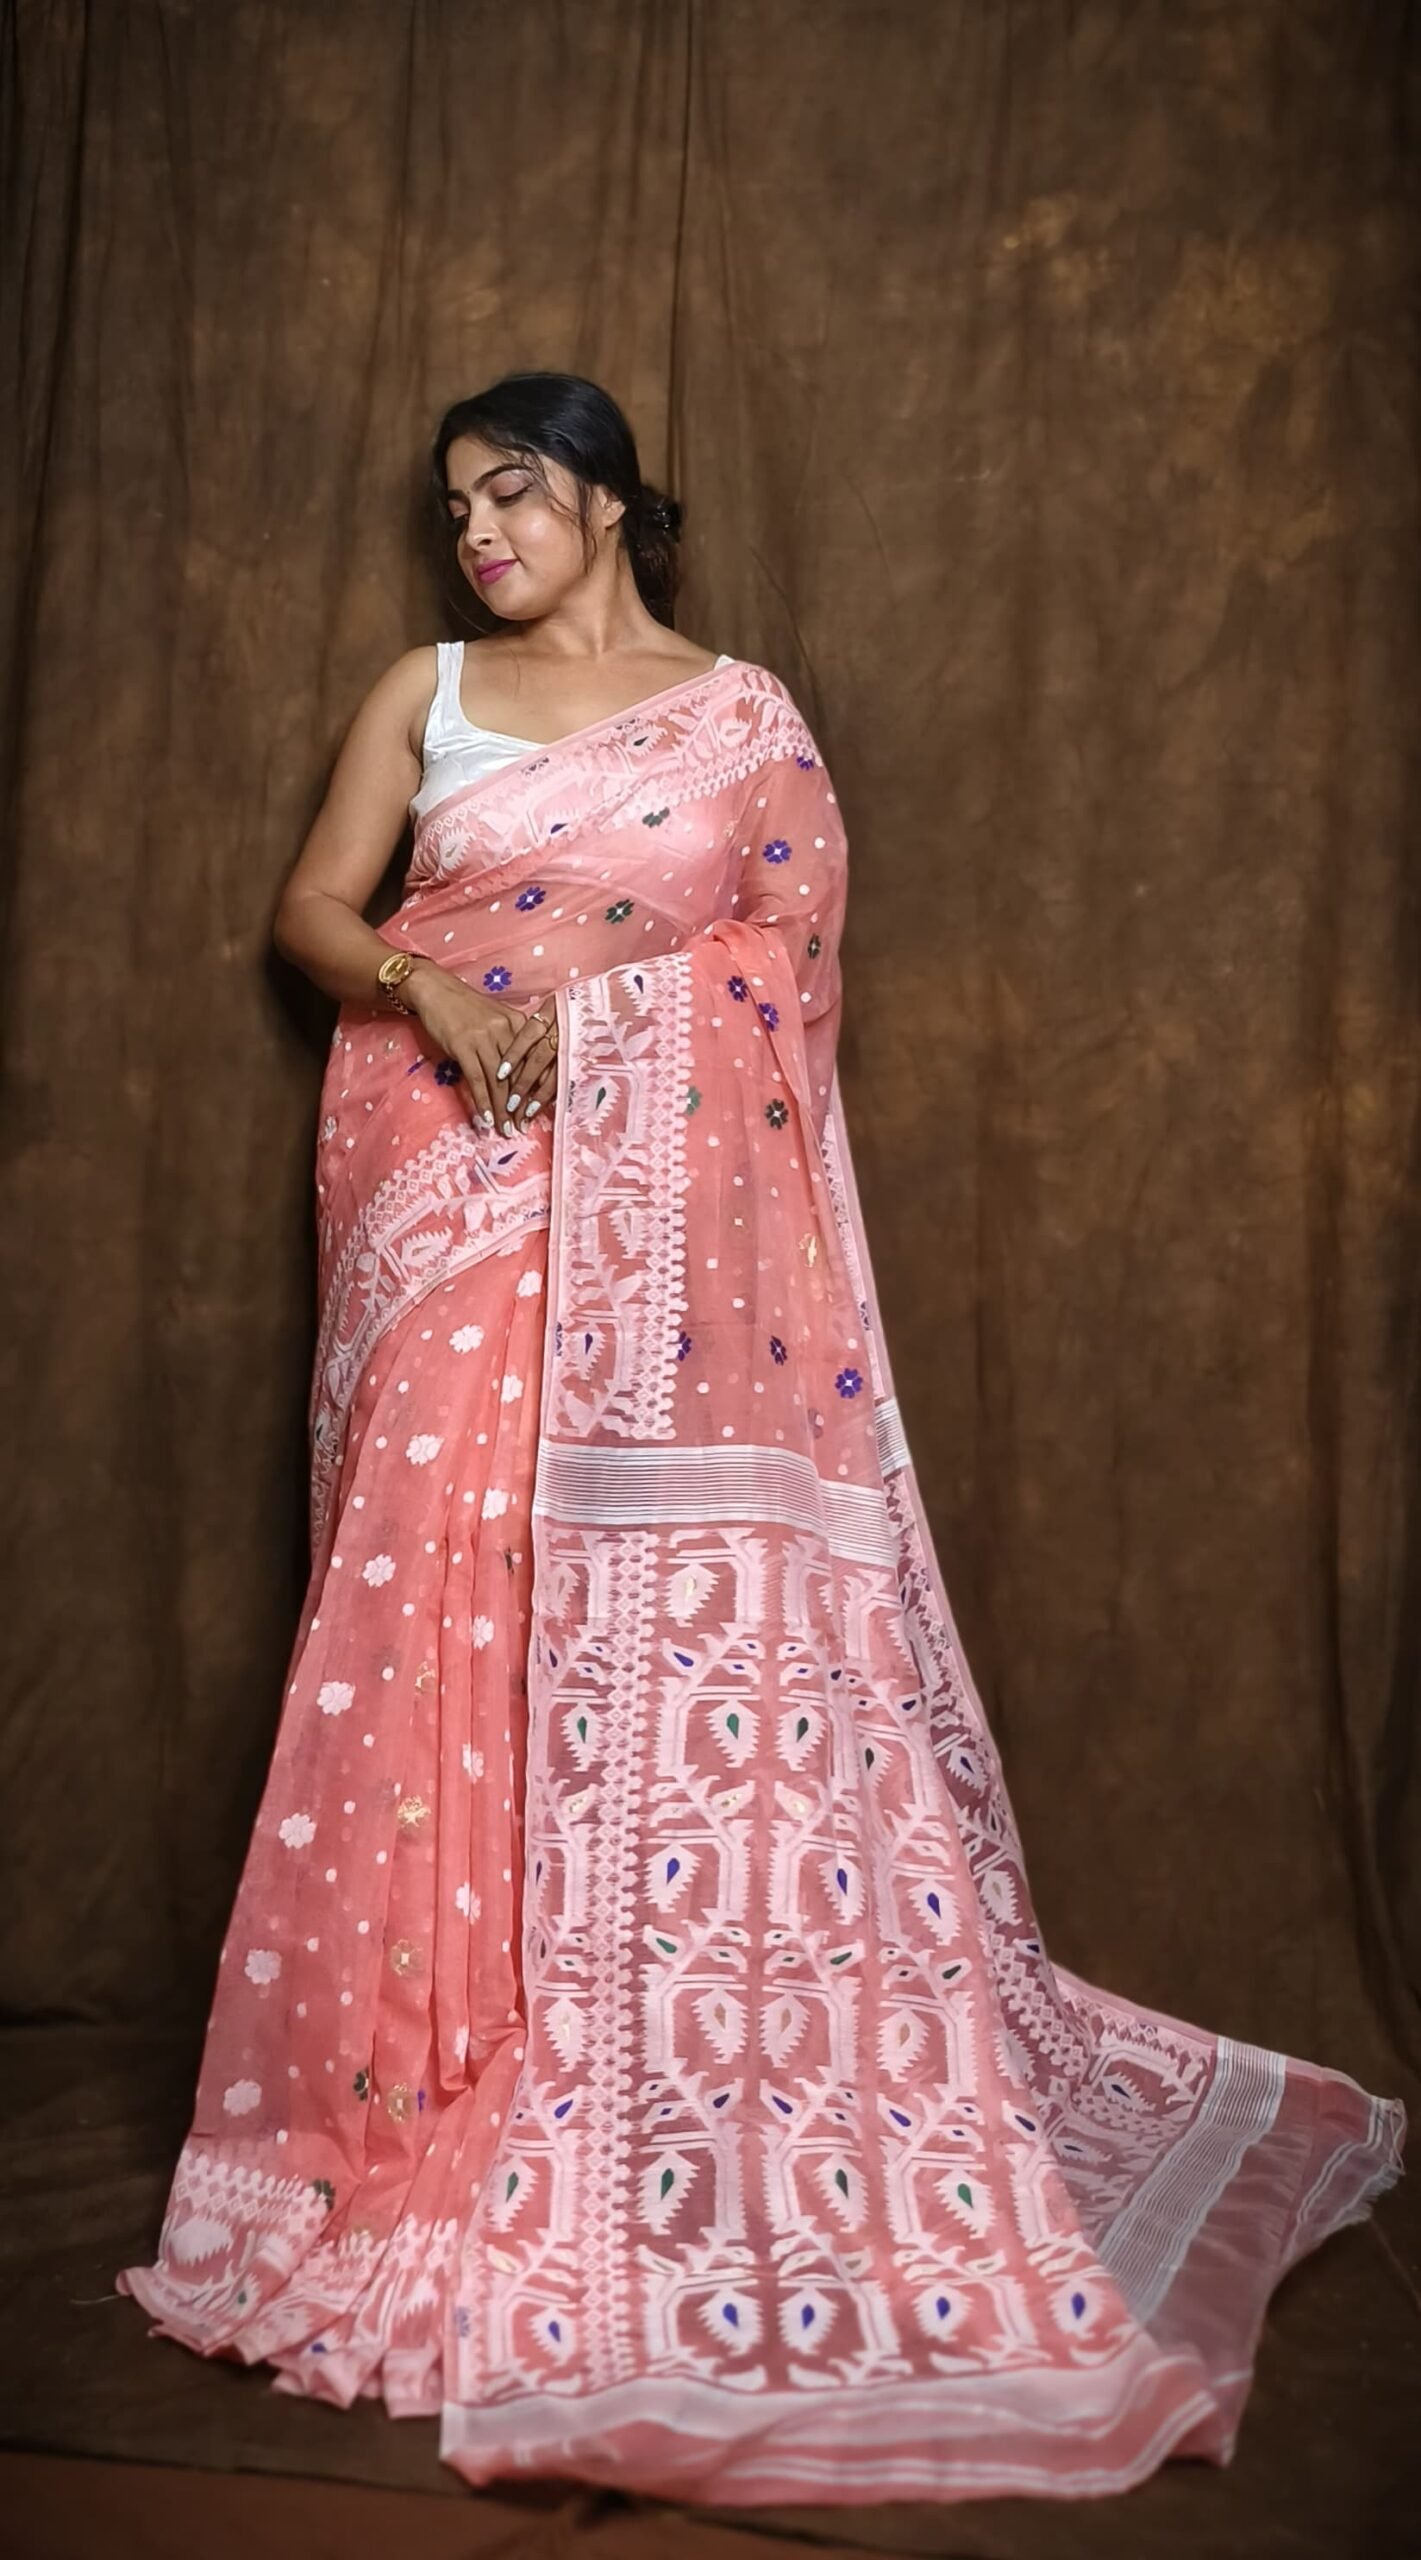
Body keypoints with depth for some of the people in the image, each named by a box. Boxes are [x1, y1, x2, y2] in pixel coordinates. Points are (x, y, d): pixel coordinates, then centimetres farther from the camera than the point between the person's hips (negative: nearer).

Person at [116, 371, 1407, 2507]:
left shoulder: (744, 712, 10)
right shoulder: (428, 694, 15)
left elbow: (794, 969, 7)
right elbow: (313, 911, 10)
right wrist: (435, 995, -10)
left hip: (662, 1212, -2)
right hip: (454, 1206, 2)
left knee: (679, 1601, -6)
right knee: (448, 1590, -4)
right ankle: (446, 2063, 7)